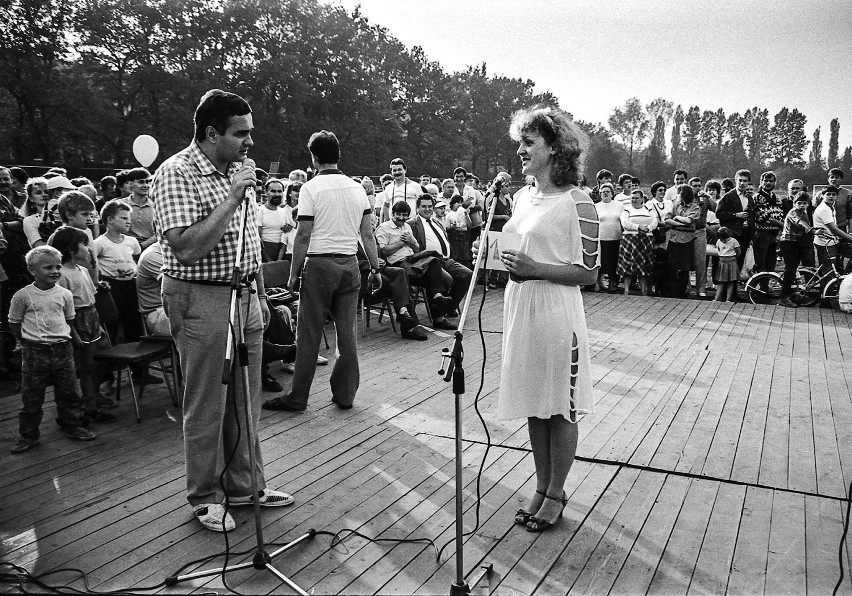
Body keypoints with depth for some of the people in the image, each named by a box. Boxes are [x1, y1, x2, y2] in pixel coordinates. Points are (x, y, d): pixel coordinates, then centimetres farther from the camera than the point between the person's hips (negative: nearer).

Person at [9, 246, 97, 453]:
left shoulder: (65, 294, 2)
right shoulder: (22, 296, -6)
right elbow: (14, 324, 3)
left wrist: (76, 340, 5)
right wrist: (29, 341, -1)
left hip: (62, 350, 3)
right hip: (35, 352, -2)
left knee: (69, 393, 11)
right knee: (31, 396, 6)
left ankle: (72, 427, 28)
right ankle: (28, 435, 19)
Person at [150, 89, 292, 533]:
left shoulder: (237, 171, 11)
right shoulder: (176, 174, -14)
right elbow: (187, 248, -25)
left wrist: (260, 294, 17)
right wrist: (232, 199, -24)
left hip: (244, 295, 8)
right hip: (202, 301, -7)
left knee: (246, 400, 15)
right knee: (206, 406, 4)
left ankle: (245, 484, 30)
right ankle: (204, 497, 22)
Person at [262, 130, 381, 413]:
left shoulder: (311, 188, -6)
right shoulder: (357, 188, 9)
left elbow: (303, 235, -9)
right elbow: (367, 234, 8)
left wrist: (294, 273, -3)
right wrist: (375, 268, 14)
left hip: (319, 264, -5)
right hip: (350, 265, 5)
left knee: (309, 334, 1)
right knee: (347, 331, 9)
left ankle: (297, 398, 9)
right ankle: (345, 394, 16)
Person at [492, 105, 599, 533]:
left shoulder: (576, 202, -11)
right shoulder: (521, 197, 10)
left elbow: (588, 272, -11)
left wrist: (535, 269, -20)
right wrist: (503, 258, 0)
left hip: (556, 312, -7)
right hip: (519, 307, 7)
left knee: (560, 408, 6)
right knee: (533, 405, 15)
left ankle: (556, 493, 23)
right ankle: (541, 487, 30)